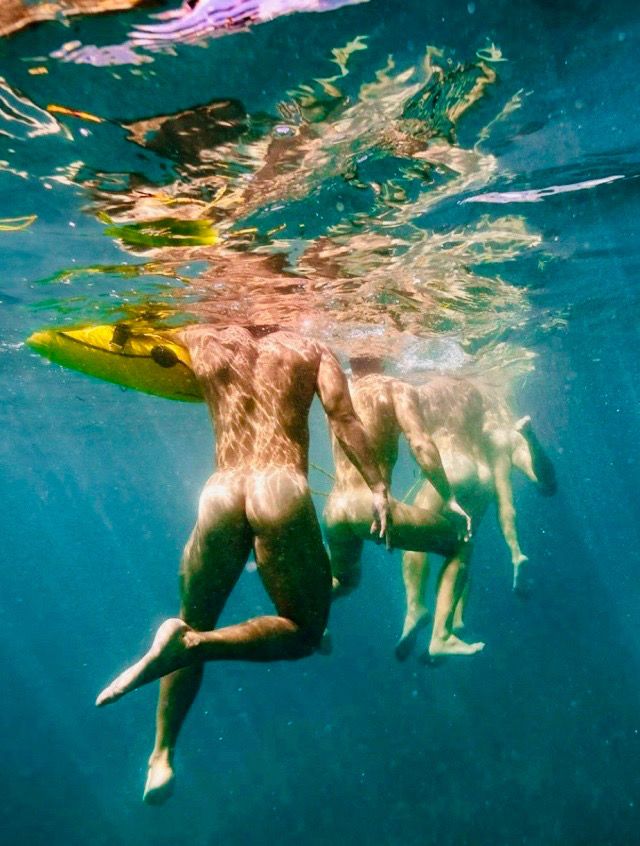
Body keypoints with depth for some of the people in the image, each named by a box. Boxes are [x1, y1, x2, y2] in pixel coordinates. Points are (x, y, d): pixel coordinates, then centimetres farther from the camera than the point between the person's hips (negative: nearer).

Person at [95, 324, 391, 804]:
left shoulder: (201, 343, 14)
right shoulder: (311, 351, 12)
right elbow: (343, 417, -2)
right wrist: (378, 487, -2)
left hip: (220, 495, 3)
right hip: (282, 492, -2)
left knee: (196, 624, 24)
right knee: (303, 633, 13)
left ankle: (162, 755, 22)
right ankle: (189, 643, -9)